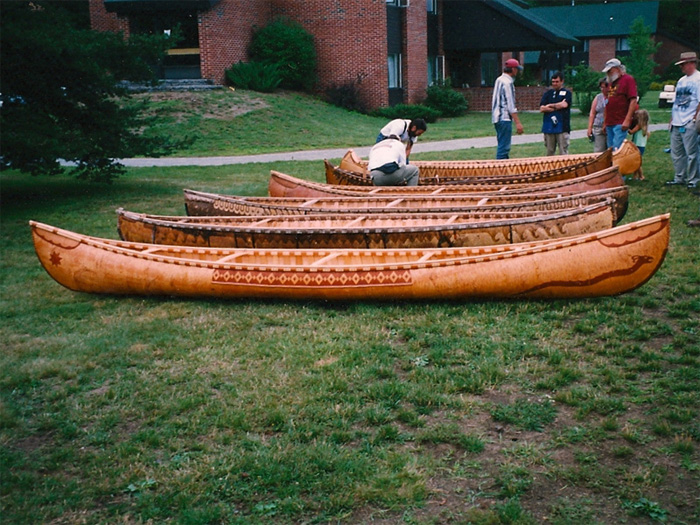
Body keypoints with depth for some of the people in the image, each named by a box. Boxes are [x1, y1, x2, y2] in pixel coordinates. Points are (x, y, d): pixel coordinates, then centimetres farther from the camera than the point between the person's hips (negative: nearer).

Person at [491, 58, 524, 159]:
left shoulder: (499, 80, 15)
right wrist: (517, 122, -18)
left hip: (497, 117, 10)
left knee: (503, 145, 15)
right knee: (504, 147, -9)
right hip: (504, 118, -10)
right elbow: (511, 105, -18)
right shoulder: (507, 83, -14)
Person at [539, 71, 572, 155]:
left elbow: (565, 104, -13)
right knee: (549, 152, 8)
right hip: (548, 127, 3)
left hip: (562, 127, -3)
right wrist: (558, 107, -5)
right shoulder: (548, 93, 13)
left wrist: (550, 105, -2)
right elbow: (542, 109, 1)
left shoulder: (566, 93, 6)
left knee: (563, 152, -3)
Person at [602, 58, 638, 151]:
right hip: (610, 123, 8)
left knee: (617, 150, -16)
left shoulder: (628, 79, -3)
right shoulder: (611, 82, 21)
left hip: (620, 124, -8)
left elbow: (633, 101, -12)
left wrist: (627, 120, -19)